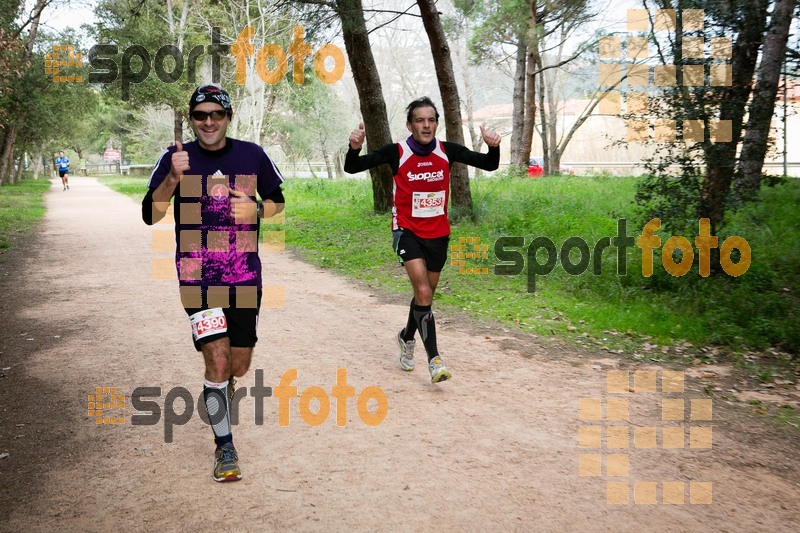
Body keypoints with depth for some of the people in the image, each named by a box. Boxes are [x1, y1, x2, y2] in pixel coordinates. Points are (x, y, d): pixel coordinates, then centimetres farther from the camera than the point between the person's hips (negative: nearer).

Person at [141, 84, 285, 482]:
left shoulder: (251, 155, 4)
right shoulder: (177, 157, 0)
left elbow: (279, 201, 15)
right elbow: (149, 215, -6)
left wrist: (256, 209, -7)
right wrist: (174, 177, -22)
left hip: (245, 276, 2)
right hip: (197, 275, -2)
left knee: (239, 366, 9)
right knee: (218, 360, -11)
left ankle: (218, 406, 44)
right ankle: (224, 447, 6)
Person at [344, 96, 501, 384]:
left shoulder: (447, 150, -5)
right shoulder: (396, 152, -13)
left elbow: (489, 165, -3)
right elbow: (352, 168, -14)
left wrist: (493, 146, -25)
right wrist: (354, 147, -35)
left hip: (438, 234, 4)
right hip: (408, 231, -4)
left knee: (426, 295, 17)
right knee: (423, 293, -20)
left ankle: (407, 337, 45)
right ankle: (434, 359, -14)